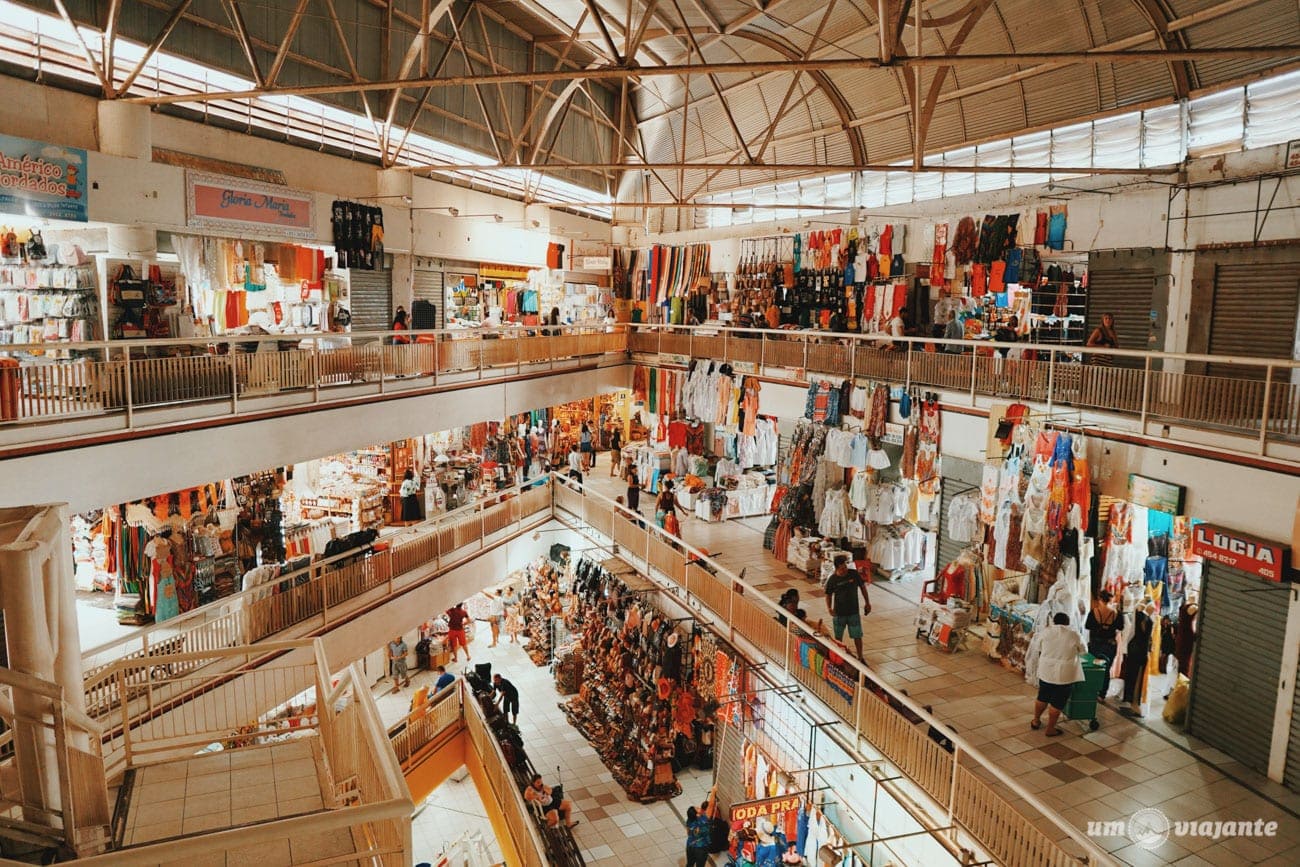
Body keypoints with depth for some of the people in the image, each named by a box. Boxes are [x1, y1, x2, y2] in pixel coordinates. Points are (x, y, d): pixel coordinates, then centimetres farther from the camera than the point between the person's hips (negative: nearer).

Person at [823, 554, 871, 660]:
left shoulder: (854, 574, -12)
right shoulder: (832, 579, -14)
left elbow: (863, 587, 2)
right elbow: (829, 595, -2)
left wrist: (867, 603, 4)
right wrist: (830, 608, -17)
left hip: (854, 612, 1)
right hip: (839, 613, -1)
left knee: (857, 636, 8)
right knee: (838, 638, 13)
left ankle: (860, 658, 26)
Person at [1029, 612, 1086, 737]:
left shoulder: (1046, 631, 1)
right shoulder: (1074, 635, -5)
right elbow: (1084, 651, 10)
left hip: (1046, 671, 3)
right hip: (1064, 675, -3)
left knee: (1042, 698, 18)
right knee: (1057, 703, 7)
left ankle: (1036, 722, 30)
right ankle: (1050, 729, 13)